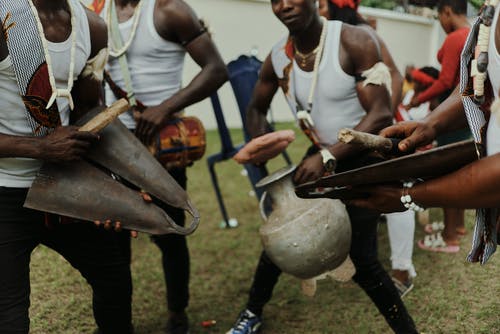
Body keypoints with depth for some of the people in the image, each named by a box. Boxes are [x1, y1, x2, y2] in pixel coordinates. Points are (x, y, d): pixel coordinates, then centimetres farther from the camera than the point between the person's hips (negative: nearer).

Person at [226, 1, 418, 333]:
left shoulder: (355, 42, -22)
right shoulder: (277, 58, -7)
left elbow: (381, 114, -26)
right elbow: (257, 109, 11)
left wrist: (327, 157, -31)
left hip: (365, 157, -5)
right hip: (321, 155, 5)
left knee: (362, 258, -8)